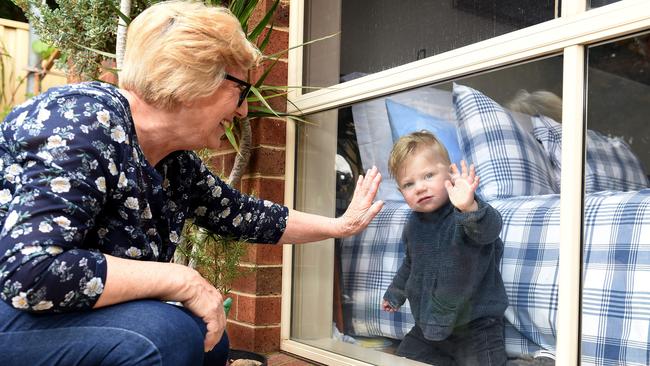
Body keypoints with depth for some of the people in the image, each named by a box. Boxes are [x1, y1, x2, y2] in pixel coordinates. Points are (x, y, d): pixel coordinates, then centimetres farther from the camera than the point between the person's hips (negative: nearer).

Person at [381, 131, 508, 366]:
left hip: (475, 327, -6)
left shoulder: (471, 214, -20)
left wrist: (470, 208, -66)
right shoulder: (414, 224, 2)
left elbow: (489, 228, -45)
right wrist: (395, 293, 35)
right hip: (428, 325, 7)